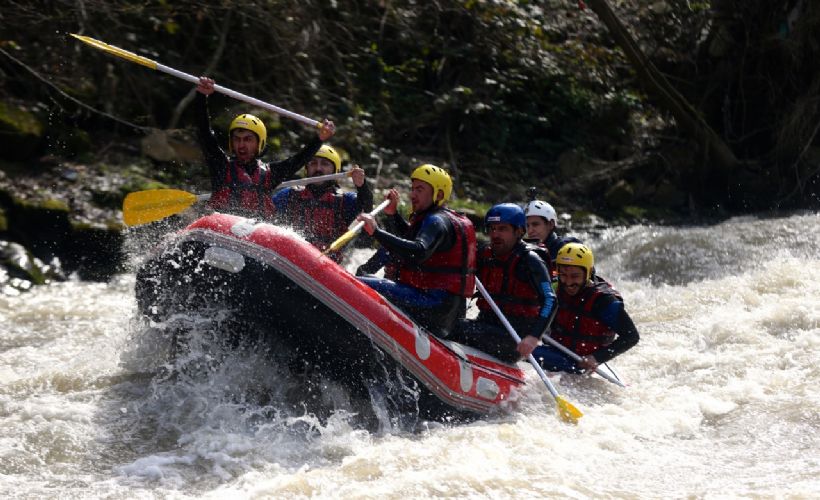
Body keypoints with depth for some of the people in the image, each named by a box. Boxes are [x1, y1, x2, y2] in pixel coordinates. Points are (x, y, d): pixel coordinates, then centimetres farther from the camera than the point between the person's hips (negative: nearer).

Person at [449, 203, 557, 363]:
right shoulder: (485, 255, 10)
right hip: (486, 326, 7)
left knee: (460, 329, -26)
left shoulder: (529, 261, -9)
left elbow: (550, 301, -18)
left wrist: (534, 337, -31)